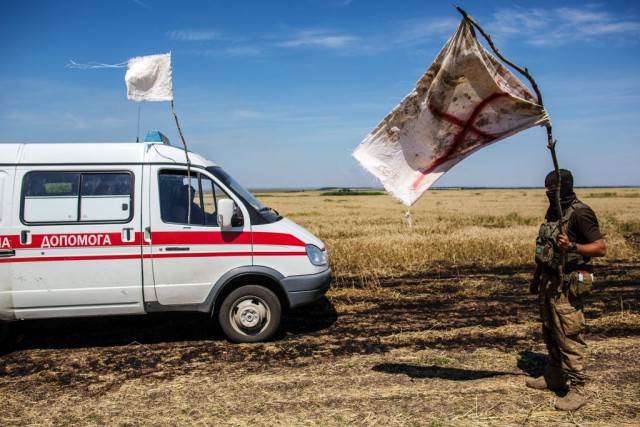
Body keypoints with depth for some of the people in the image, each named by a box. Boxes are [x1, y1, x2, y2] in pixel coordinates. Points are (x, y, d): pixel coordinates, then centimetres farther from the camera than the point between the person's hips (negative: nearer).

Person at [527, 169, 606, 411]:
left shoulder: (580, 213, -13)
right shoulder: (553, 211, 13)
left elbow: (601, 248, -16)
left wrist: (572, 246, -31)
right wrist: (536, 277, 22)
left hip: (568, 285, -9)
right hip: (549, 282, 9)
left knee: (570, 337, -5)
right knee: (550, 333, 17)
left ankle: (577, 390, 5)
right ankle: (554, 377, 32)